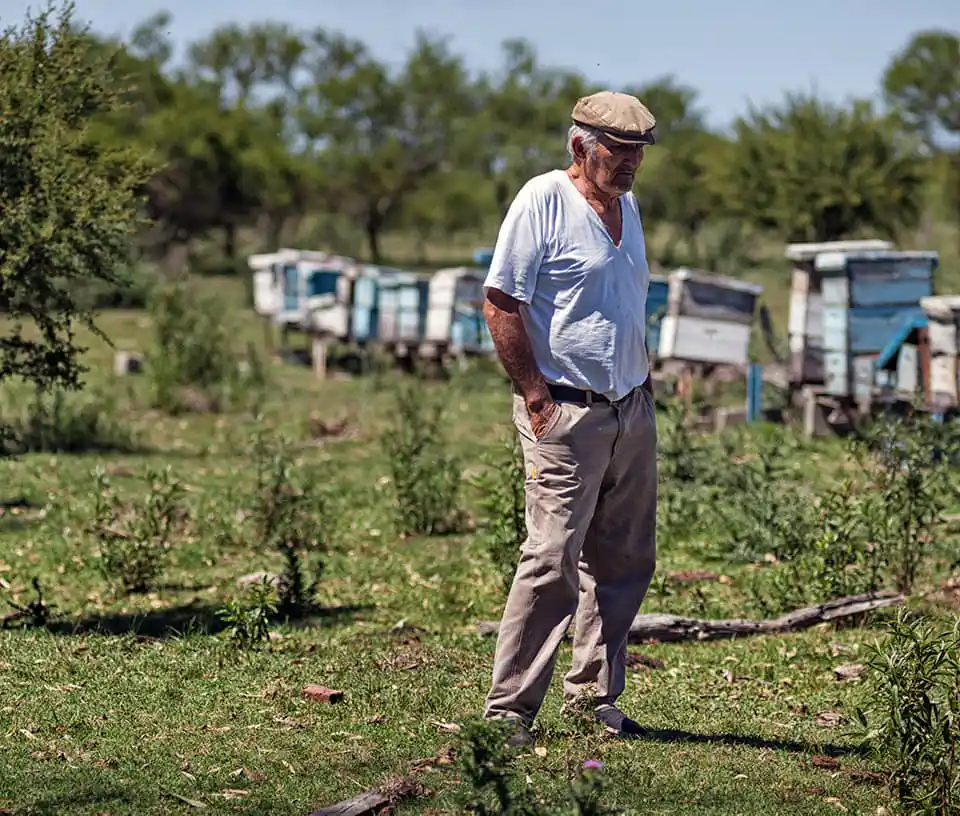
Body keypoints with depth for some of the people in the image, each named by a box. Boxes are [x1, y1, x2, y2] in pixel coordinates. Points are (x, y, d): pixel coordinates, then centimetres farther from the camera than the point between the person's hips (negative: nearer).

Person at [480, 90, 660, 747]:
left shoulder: (627, 206, 16)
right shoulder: (542, 201, -9)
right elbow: (500, 305, -12)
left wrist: (643, 379, 18)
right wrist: (537, 399, -14)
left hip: (633, 411, 8)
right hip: (567, 413, -8)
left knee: (626, 562, 10)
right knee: (553, 562, -10)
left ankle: (595, 694, 22)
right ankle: (510, 708, -3)